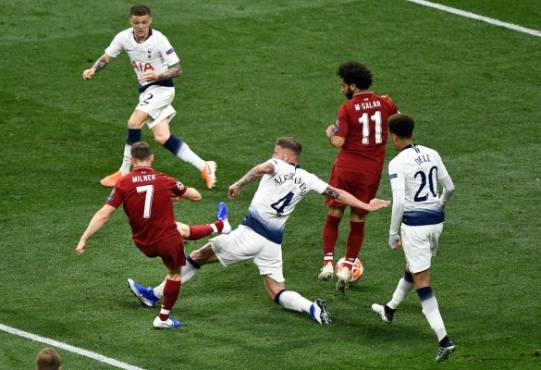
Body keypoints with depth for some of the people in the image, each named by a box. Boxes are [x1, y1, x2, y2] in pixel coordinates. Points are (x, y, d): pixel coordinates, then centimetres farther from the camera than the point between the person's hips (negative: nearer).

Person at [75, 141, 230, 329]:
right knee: (174, 273, 24)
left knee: (183, 230, 31)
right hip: (168, 240, -5)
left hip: (143, 243, 5)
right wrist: (176, 194, 25)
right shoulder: (164, 181, -12)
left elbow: (103, 215, -16)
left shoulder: (123, 184, -13)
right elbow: (196, 196, 3)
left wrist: (83, 239, -12)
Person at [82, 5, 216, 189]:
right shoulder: (124, 37, -5)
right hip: (146, 90, 6)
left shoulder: (158, 39, -20)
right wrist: (93, 69, -13)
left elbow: (177, 69, -16)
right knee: (161, 137, -3)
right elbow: (106, 57, 6)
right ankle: (204, 167, 4)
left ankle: (124, 173, -9)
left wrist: (157, 75, -33)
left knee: (134, 122, -21)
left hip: (161, 87, -6)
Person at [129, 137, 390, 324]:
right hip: (273, 242, 5)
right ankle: (312, 308, -16)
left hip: (250, 233, -5)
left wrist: (239, 184, -21)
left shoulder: (278, 166, -1)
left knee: (198, 257, 8)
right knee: (278, 293, 13)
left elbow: (262, 168, -24)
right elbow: (337, 194, 14)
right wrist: (366, 206, 23)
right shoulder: (307, 179, 13)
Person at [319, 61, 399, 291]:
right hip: (372, 172, 3)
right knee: (358, 221, 11)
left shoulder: (347, 108, -12)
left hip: (346, 168, -3)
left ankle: (328, 263, 1)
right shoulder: (384, 104, 1)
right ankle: (347, 269, 9)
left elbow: (338, 142, -17)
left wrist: (330, 133, 4)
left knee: (334, 215, 10)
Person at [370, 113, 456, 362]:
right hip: (436, 221, 7)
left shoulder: (397, 164, -14)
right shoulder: (432, 155, 4)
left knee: (422, 284, -3)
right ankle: (390, 310, 53)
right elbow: (449, 187, 12)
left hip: (414, 224, -7)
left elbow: (398, 202, -19)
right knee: (412, 269, 29)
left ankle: (444, 340, -12)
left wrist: (393, 233, -9)